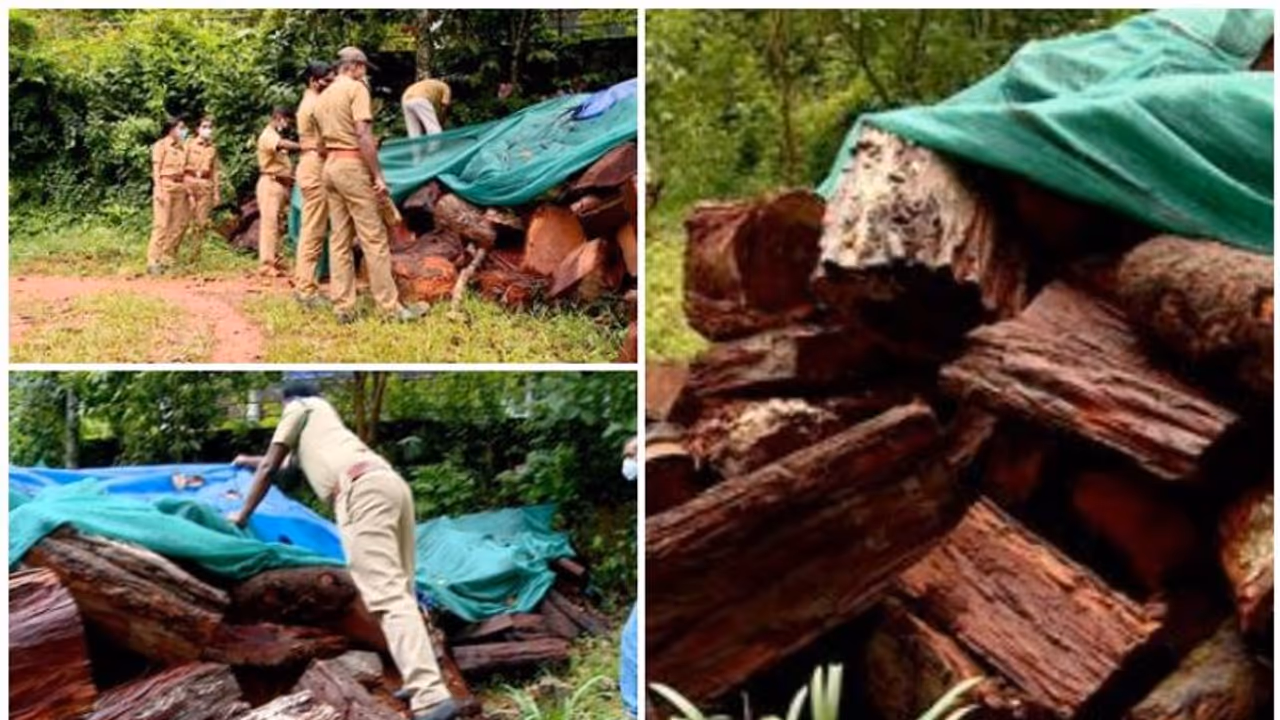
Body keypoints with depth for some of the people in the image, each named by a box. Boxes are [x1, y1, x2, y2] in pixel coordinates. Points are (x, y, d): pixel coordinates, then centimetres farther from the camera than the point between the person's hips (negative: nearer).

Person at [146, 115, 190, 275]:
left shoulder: (181, 148, 15)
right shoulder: (161, 145, -1)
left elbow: (183, 170, 14)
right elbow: (156, 169, -6)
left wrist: (188, 189, 8)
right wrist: (158, 189, -15)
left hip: (180, 187, 7)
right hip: (165, 185, -7)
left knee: (178, 225, 4)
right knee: (161, 224, -10)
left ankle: (167, 258, 11)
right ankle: (153, 261, -10)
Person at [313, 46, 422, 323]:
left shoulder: (323, 96, 17)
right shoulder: (356, 88, -7)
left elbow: (325, 136, 17)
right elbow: (363, 135, -16)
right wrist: (378, 175, -16)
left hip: (330, 165, 8)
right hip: (352, 165, -8)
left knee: (339, 239, 7)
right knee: (374, 238, -6)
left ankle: (343, 307, 5)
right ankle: (390, 307, -6)